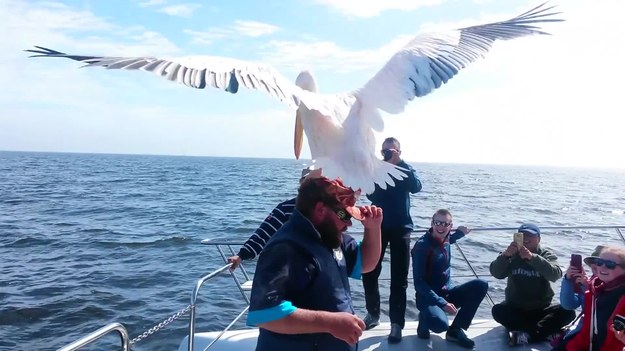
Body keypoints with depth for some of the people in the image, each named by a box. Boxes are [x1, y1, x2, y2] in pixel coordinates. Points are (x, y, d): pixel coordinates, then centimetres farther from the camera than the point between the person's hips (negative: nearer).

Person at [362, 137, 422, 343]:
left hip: (401, 228, -1)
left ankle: (396, 324, 5)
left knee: (399, 278, -1)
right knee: (369, 272, 4)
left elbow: (416, 187, -17)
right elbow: (372, 194, -12)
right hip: (378, 226, 1)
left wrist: (399, 163, -21)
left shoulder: (406, 170, 4)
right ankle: (373, 313, 24)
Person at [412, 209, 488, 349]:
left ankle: (455, 330, -2)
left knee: (481, 285, -11)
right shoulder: (422, 245, -18)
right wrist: (442, 303, -26)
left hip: (447, 293, 7)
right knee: (441, 324, -37)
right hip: (428, 297, -7)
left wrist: (460, 232, 19)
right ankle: (425, 321, 3)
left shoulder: (445, 240, 3)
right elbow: (419, 283, -20)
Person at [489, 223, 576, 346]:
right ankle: (548, 332, -25)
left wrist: (532, 257, -39)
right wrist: (505, 255, -36)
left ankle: (526, 334, -27)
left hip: (541, 310, 0)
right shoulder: (512, 255, 2)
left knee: (568, 312, -24)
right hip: (515, 309, 0)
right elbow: (496, 273, -17)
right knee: (498, 310, -28)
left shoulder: (546, 255, 0)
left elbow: (555, 274, -23)